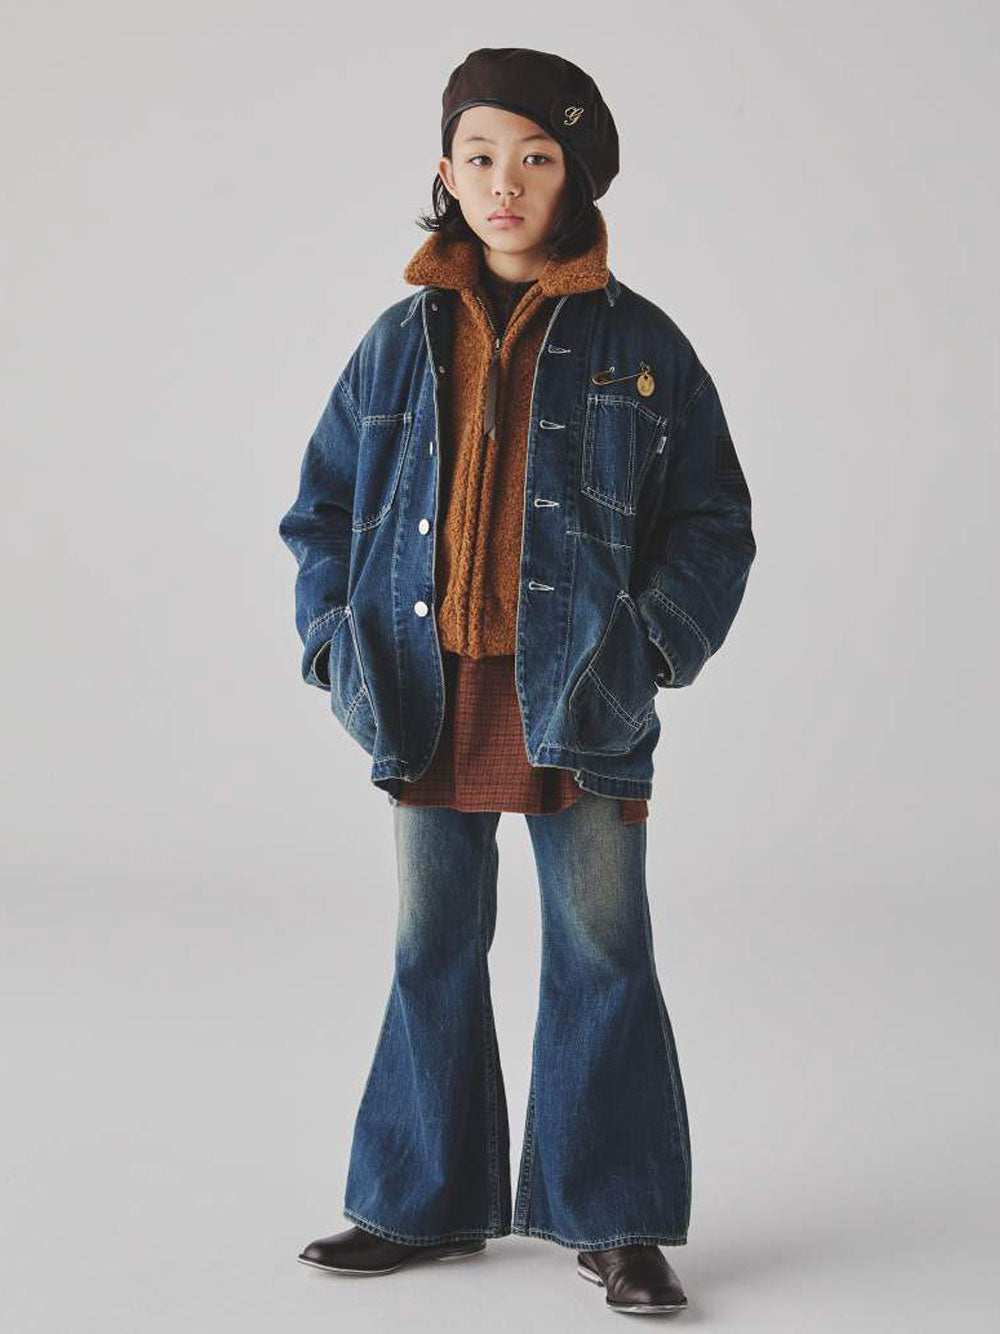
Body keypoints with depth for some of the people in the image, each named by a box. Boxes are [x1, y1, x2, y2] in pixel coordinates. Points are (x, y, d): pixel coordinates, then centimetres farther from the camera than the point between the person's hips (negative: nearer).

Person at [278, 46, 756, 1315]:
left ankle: (616, 1223, 15)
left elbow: (713, 522, 4)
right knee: (431, 956, 11)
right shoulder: (403, 341, 8)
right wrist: (336, 637, 1)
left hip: (577, 703, -2)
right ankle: (423, 1204, 25)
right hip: (429, 697, 3)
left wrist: (654, 645, -9)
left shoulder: (639, 344, 1)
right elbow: (323, 505, 14)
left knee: (603, 961, 2)